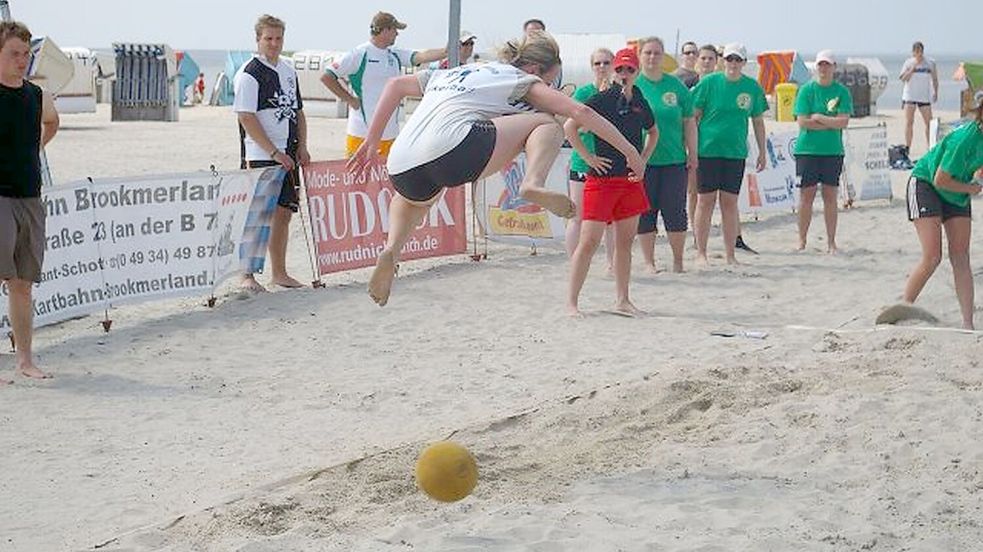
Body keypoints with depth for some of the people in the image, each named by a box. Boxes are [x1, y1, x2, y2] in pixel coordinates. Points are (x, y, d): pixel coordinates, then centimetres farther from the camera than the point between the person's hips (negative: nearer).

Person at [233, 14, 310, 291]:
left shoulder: (289, 70, 15)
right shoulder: (249, 74, -9)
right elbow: (246, 118, -15)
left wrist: (302, 147, 9)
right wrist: (274, 153, -17)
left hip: (288, 156, 7)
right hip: (260, 157, -7)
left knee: (284, 213, 10)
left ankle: (279, 273, 19)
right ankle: (246, 275, 1)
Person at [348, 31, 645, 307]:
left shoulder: (451, 73, 36)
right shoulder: (522, 81, 18)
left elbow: (395, 85, 38)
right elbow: (579, 111, 9)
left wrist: (372, 141, 39)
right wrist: (630, 152, 15)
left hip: (401, 169, 6)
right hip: (453, 150, -6)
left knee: (414, 195, 43)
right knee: (547, 124, 10)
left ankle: (392, 248, 15)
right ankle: (534, 183, -15)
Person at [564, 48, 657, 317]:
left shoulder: (641, 103, 10)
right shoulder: (601, 99, -7)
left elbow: (653, 132, 29)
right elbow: (569, 126, -12)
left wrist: (643, 159, 15)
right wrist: (589, 157, -11)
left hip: (631, 180, 6)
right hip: (602, 177, -6)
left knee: (625, 242, 10)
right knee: (589, 241, -7)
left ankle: (622, 300, 18)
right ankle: (571, 302, -3)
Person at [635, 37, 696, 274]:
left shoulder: (676, 86, 7)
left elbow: (689, 122, 11)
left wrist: (692, 154, 7)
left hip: (674, 159, 1)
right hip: (642, 160, -1)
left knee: (675, 211, 2)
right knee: (644, 213, 3)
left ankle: (678, 261, 15)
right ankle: (649, 262, 13)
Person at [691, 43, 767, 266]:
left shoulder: (752, 87, 5)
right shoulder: (709, 82, -3)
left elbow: (758, 122, 14)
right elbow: (693, 115, 0)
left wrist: (762, 152, 14)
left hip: (736, 152, 2)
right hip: (708, 149, -2)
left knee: (730, 202, 6)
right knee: (706, 201, 1)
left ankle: (730, 254, 12)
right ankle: (701, 253, 10)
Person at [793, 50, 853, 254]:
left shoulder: (842, 91, 4)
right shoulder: (806, 89, 0)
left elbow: (844, 122, -7)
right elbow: (803, 122, -9)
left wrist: (819, 118, -11)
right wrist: (832, 123, -8)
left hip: (833, 151, 1)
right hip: (807, 150, -1)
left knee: (830, 197, 4)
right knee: (806, 196, 1)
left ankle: (831, 242, 11)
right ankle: (801, 241, 9)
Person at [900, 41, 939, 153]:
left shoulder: (930, 63, 3)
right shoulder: (908, 63, 1)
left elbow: (934, 79, 12)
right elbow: (903, 78, -8)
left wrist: (935, 92, 7)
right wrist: (913, 67, -14)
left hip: (924, 96, 1)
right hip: (909, 96, -1)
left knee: (929, 122, -2)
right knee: (909, 122, -1)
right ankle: (907, 147, 3)